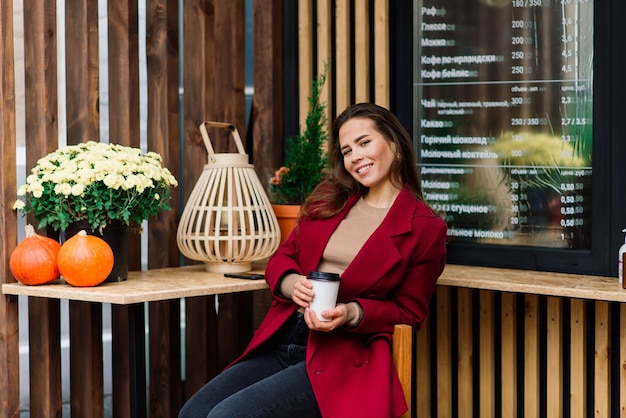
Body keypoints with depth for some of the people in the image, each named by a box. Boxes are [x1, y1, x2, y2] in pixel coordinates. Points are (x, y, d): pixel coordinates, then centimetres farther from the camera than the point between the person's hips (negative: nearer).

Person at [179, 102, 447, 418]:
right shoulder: (327, 199, 14)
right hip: (281, 341, 6)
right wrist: (291, 283, -7)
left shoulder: (424, 228, -2)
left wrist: (351, 313, -16)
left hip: (343, 359, -6)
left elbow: (409, 312, 3)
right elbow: (282, 257, 18)